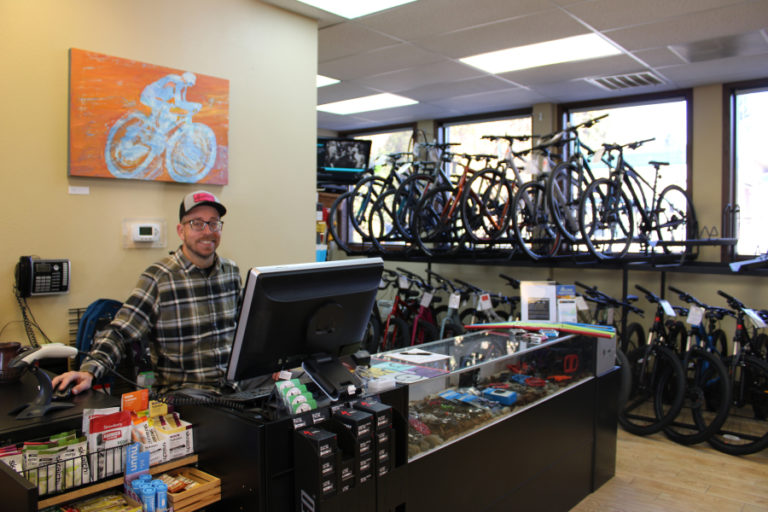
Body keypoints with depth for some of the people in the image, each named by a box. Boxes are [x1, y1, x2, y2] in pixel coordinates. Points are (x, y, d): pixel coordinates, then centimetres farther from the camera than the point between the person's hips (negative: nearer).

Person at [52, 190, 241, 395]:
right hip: (181, 391, -5)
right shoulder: (159, 279, -7)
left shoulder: (231, 271, 11)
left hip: (232, 385, 5)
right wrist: (89, 371, -27)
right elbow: (120, 332, -12)